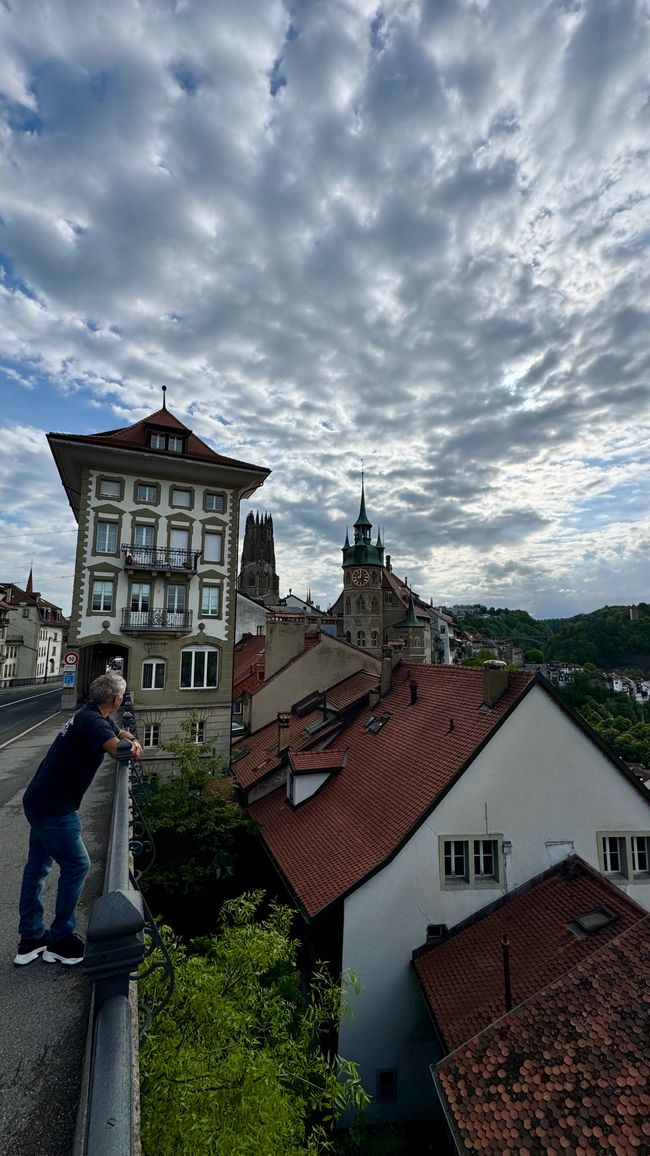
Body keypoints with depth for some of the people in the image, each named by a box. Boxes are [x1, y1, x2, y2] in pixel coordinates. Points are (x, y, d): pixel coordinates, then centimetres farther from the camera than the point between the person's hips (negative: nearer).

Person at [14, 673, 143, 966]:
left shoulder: (93, 716, 6)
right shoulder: (92, 721, -24)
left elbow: (120, 732, 24)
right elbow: (118, 749, -39)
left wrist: (134, 741, 2)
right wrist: (132, 749, -15)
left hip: (39, 801, 10)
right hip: (54, 808, -10)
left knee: (38, 865, 18)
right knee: (77, 865, 3)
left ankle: (30, 938, 32)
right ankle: (60, 940, 17)